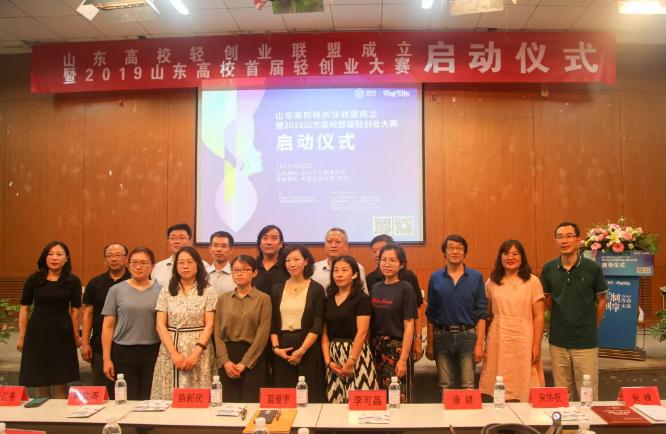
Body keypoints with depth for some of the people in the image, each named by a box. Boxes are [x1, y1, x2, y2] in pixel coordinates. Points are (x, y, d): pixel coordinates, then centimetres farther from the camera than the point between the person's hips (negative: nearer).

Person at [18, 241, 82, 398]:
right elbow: (24, 308, 3)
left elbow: (74, 310, 1)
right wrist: (21, 337, 1)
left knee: (60, 387, 3)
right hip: (37, 334, 1)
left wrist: (76, 337, 1)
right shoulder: (34, 279, 0)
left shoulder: (73, 281, -2)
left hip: (62, 335, -1)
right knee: (40, 384, 9)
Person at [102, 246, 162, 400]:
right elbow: (108, 326, 3)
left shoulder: (160, 291, 4)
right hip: (122, 352, 0)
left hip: (152, 353, 0)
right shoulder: (116, 290, 3)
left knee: (150, 401, 3)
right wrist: (106, 359, -2)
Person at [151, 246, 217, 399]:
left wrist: (196, 353, -14)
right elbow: (160, 325, 1)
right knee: (168, 397, 2)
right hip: (170, 351, 2)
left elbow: (209, 325, -3)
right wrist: (174, 353, -10)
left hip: (199, 350, -2)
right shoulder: (166, 291, 7)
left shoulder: (208, 291, 2)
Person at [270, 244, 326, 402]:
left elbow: (317, 325, -6)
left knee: (308, 396, -1)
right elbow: (273, 323, 9)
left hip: (308, 349, -3)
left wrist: (301, 350, -14)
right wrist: (276, 347, -5)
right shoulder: (277, 289, 10)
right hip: (282, 350, 3)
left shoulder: (316, 289, 0)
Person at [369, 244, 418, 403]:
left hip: (397, 349, -5)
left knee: (399, 399, -2)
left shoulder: (405, 288, -6)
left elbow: (409, 326, -9)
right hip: (376, 348, 5)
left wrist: (403, 359, -14)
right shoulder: (375, 288, 8)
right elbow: (370, 323, 12)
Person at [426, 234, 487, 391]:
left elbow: (481, 313, 0)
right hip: (442, 336, 1)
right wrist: (430, 344, 7)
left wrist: (479, 343, -6)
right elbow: (431, 314, 8)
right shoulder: (435, 278, 4)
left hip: (467, 336, -1)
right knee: (445, 386, 10)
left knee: (468, 386, 1)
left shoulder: (476, 277, 1)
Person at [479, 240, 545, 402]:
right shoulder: (492, 282, 8)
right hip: (498, 341, 2)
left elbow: (539, 316, -1)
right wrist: (483, 343, 8)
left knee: (524, 388, -1)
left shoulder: (532, 282, 1)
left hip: (523, 341, -2)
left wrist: (536, 345, -7)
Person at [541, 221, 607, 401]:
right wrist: (563, 320, 10)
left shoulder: (592, 268, -6)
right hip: (558, 342, 2)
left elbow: (601, 301, 5)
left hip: (586, 343, -2)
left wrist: (591, 327, 8)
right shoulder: (548, 269, -1)